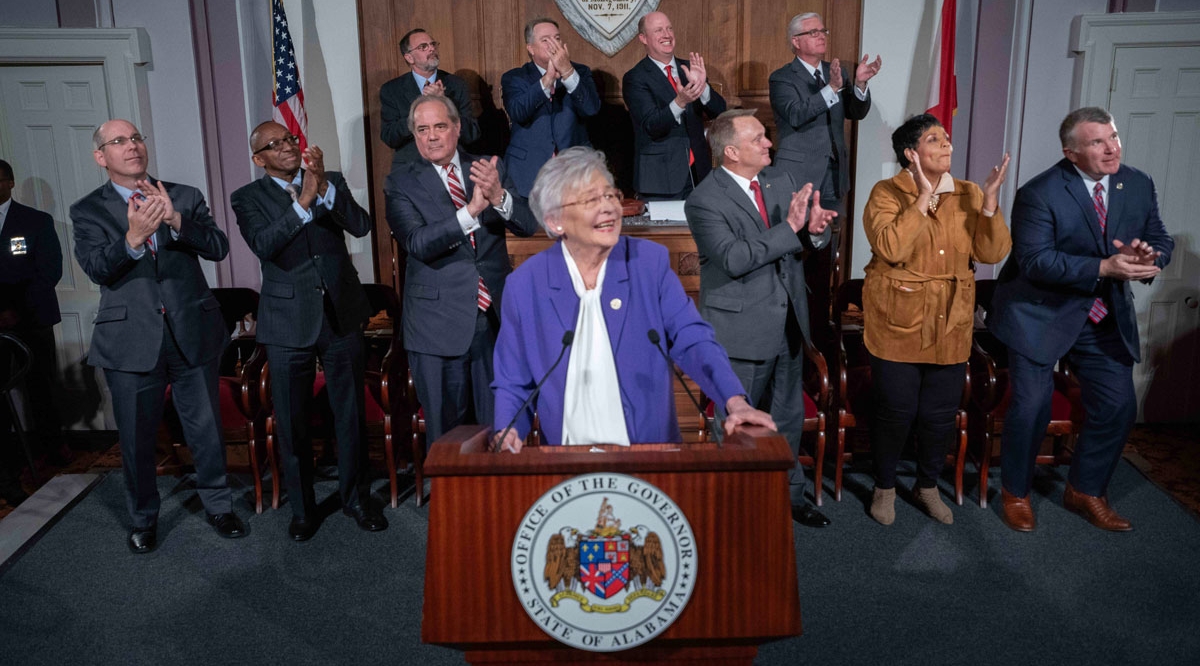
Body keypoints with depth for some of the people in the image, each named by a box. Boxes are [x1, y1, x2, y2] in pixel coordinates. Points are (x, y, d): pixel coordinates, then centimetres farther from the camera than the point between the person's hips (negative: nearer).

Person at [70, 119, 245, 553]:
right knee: (136, 439, 10)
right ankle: (143, 518, 31)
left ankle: (218, 505, 30)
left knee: (206, 430, 10)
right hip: (132, 342, -1)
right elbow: (96, 268, -13)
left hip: (193, 334, 1)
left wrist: (176, 220, -24)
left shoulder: (186, 198, 6)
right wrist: (133, 238, -32)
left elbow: (219, 247, -7)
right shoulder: (88, 210, 2)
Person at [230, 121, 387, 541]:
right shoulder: (248, 198, 2)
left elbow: (361, 226, -9)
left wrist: (324, 186, -20)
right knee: (292, 423, 7)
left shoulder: (331, 182, 8)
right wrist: (303, 201, -23)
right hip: (289, 322, -1)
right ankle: (302, 509, 24)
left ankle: (356, 498, 26)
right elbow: (263, 245, -16)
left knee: (350, 414, 9)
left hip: (342, 316, 2)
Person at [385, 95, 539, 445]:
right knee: (447, 432, 9)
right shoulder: (401, 184, -1)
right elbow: (418, 243, -16)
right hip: (440, 324, -2)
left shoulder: (490, 170, 6)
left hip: (496, 319, 2)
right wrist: (471, 211, -30)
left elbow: (528, 225, -5)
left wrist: (499, 196, -25)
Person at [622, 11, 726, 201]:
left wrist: (701, 85, -19)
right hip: (661, 176, -5)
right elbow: (652, 126, -17)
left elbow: (718, 111, 0)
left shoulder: (689, 68, 8)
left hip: (698, 172, 5)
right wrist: (680, 101, -34)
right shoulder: (635, 78, -7)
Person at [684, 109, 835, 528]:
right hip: (741, 330, -6)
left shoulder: (781, 181, 5)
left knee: (789, 418, 20)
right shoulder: (704, 202, -15)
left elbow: (810, 242, 7)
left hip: (788, 324, 7)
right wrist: (789, 228, -27)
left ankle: (789, 494, 39)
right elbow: (734, 259, -26)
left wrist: (816, 229, -17)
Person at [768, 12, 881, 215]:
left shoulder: (838, 72, 12)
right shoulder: (781, 78, -5)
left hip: (834, 172, 5)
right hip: (799, 172, -5)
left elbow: (857, 113, 5)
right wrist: (832, 88, -30)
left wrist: (860, 83, -13)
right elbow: (796, 115, -21)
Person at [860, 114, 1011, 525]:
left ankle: (927, 486, 34)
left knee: (941, 413, 11)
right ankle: (884, 488, 27)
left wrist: (989, 202, -14)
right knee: (895, 411, 4)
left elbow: (992, 253, -3)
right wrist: (924, 197, -23)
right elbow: (890, 248, -24)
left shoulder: (968, 195, 6)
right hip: (898, 322, -4)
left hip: (951, 324, 4)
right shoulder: (887, 193, -7)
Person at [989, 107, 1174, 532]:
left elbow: (1160, 240, 7)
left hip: (1107, 320, 6)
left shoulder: (1139, 185, 2)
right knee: (1031, 407, -5)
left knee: (1118, 407, 7)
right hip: (1041, 316, -6)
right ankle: (1015, 493, 19)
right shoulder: (1040, 193, -16)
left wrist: (1148, 256, -18)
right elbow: (1035, 260, -23)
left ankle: (1086, 492, 29)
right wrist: (1104, 268, -30)